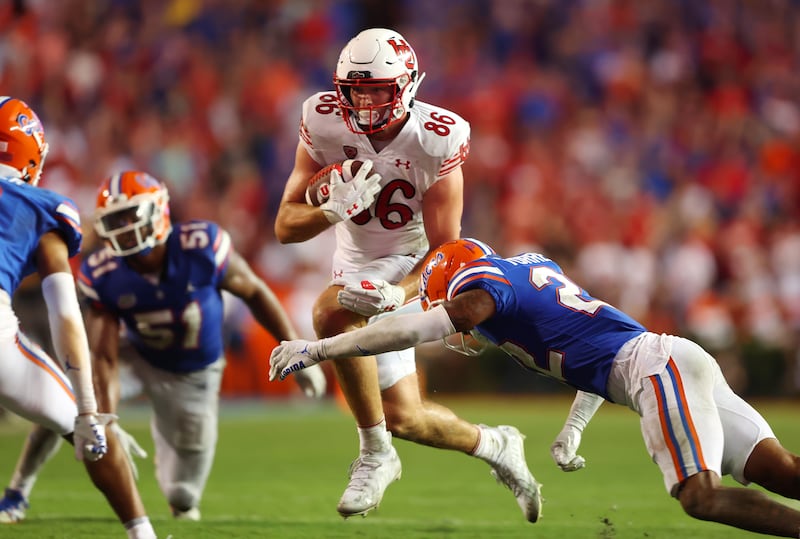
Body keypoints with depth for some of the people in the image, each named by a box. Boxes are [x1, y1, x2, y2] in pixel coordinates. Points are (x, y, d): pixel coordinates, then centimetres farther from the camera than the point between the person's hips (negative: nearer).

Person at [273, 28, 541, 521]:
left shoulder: (436, 140, -23)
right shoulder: (325, 124, -15)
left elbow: (445, 249, -19)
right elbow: (286, 226, -13)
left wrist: (399, 293, -38)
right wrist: (334, 209, -35)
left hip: (414, 265, -5)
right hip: (359, 266, 5)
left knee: (331, 311, -35)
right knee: (404, 419, 4)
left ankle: (375, 455, -21)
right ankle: (494, 445, 33)